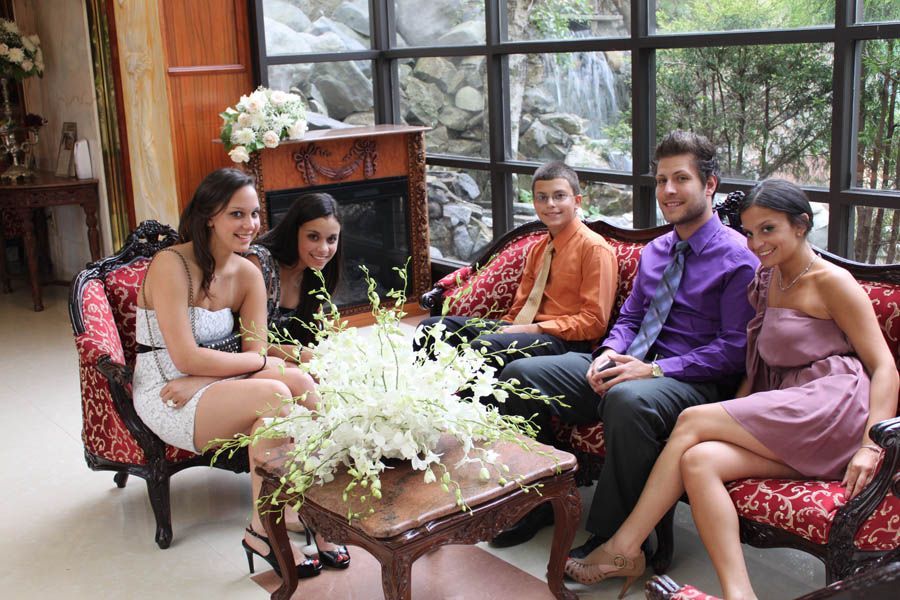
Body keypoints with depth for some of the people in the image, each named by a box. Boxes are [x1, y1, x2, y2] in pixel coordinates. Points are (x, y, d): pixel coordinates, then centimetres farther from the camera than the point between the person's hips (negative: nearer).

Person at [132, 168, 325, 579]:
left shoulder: (247, 274, 4)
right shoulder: (170, 265, -16)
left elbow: (256, 352, -2)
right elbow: (186, 358, -21)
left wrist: (198, 381, -19)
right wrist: (261, 362, -12)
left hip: (212, 388, 6)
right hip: (164, 399, -6)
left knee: (300, 381, -23)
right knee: (273, 393, -30)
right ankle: (263, 530, -17)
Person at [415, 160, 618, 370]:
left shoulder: (594, 248, -4)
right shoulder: (536, 250, 20)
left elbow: (594, 321, -11)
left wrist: (535, 329, -17)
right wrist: (503, 327, -2)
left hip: (565, 340, -8)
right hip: (523, 329, 8)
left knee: (486, 346, -36)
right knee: (433, 326, -4)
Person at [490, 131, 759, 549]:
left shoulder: (738, 257, -7)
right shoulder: (654, 251, 17)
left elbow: (735, 348, -13)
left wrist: (655, 369, -21)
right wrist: (610, 354, -2)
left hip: (694, 383, -7)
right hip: (628, 365, 8)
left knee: (628, 399, -42)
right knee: (521, 374, -6)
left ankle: (610, 537, -23)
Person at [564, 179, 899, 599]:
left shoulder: (832, 282, -1)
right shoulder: (765, 281, 22)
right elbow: (758, 364, 23)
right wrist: (734, 419, 5)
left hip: (832, 407, -7)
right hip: (786, 421, 7)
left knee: (693, 420, -18)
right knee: (698, 460, -22)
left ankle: (624, 548, -12)